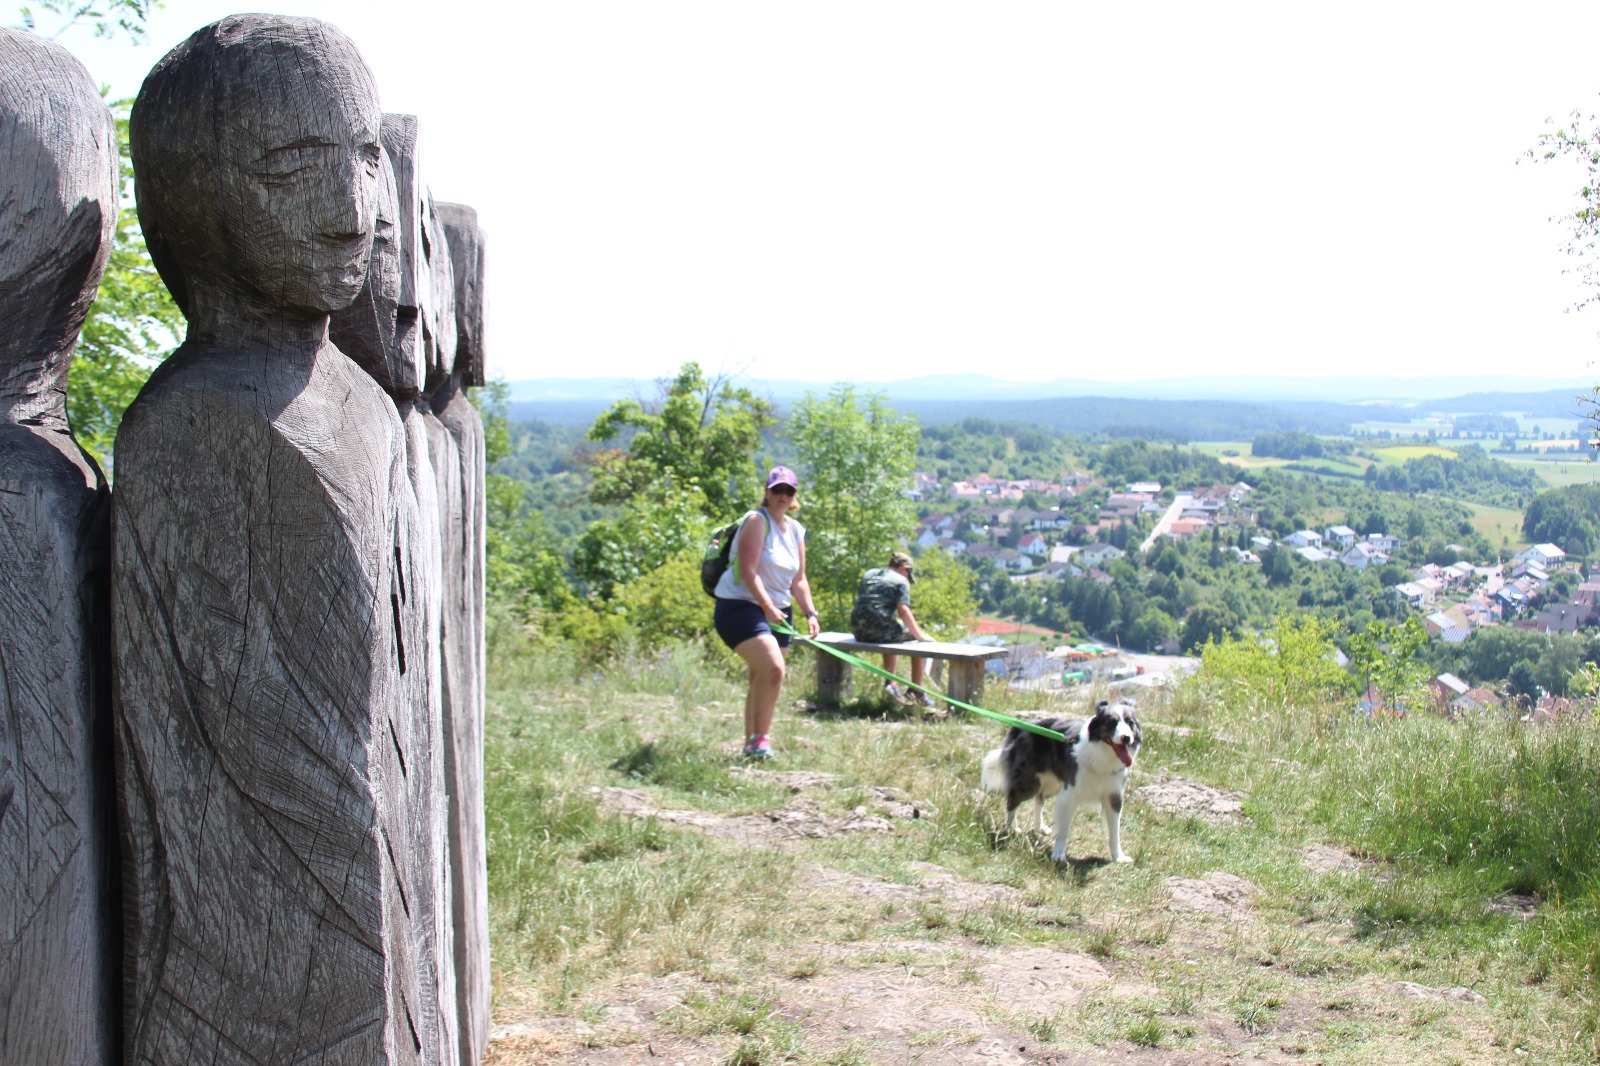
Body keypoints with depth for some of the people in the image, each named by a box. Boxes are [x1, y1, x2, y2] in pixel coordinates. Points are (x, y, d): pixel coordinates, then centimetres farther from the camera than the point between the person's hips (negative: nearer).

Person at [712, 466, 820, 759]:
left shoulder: (796, 531, 13)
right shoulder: (757, 520, -10)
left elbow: (798, 581, 15)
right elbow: (748, 571, -19)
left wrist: (810, 613, 0)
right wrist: (767, 607, -28)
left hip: (778, 612, 8)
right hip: (741, 607, -8)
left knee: (762, 680, 9)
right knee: (773, 668, -24)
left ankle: (752, 744, 18)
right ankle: (760, 738, -13)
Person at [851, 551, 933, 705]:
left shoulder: (869, 574, 19)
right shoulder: (901, 581, -2)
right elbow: (903, 611, -13)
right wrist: (920, 635, -6)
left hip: (859, 632, 7)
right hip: (879, 630, -7)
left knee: (893, 634, 37)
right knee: (919, 641, 13)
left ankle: (891, 682, 35)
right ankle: (917, 690, 13)